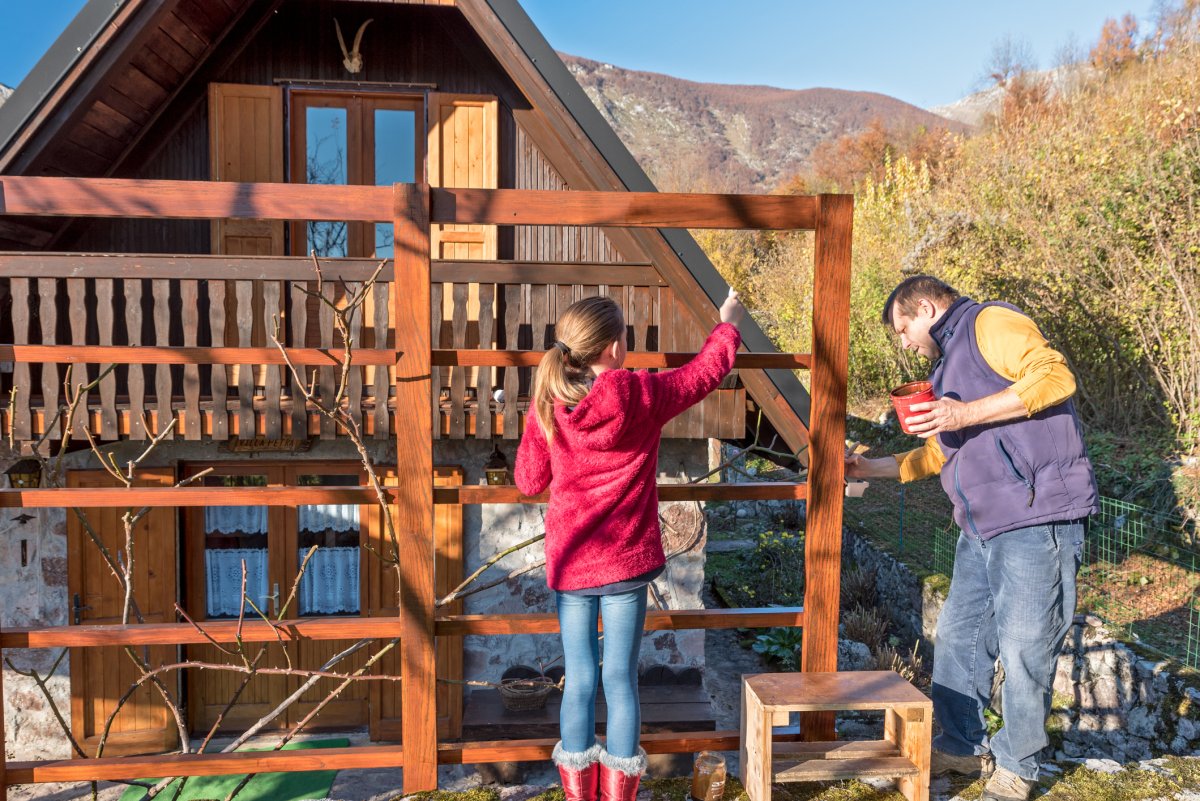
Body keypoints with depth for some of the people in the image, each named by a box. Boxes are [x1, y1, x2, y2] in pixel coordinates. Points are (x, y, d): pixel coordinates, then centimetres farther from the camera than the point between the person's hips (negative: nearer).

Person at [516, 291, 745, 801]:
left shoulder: (548, 405, -6)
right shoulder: (643, 396, -11)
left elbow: (529, 480, 4)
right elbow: (705, 372, 6)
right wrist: (728, 324, 23)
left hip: (570, 565, 2)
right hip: (626, 564, -2)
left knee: (579, 681, 11)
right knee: (621, 680, 8)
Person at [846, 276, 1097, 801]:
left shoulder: (991, 324, -5)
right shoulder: (948, 365, 23)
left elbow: (1055, 375, -21)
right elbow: (939, 455, 32)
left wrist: (966, 413, -24)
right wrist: (872, 468, 28)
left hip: (1035, 519, -10)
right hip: (982, 527, 10)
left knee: (1023, 649, -1)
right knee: (957, 638, 13)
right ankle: (963, 747, 28)